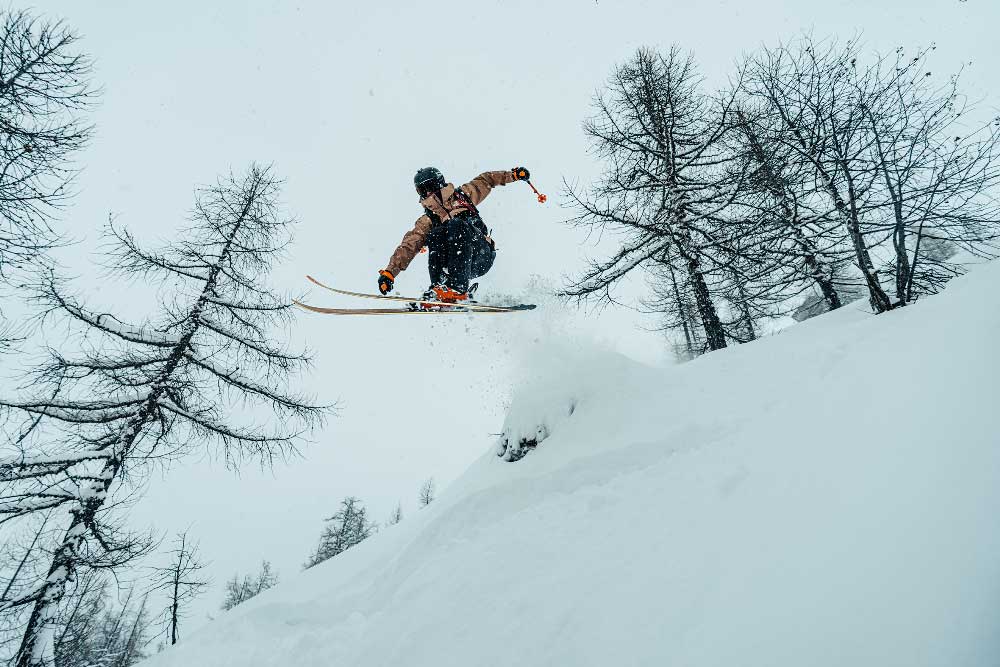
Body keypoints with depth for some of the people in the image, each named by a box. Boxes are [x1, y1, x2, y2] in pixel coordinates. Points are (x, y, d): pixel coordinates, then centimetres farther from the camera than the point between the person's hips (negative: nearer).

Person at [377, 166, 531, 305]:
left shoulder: (461, 195, 14)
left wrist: (512, 174, 21)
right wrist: (389, 272, -9)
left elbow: (485, 180, 28)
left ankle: (458, 289, -43)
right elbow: (408, 246, 2)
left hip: (483, 255, -1)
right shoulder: (427, 221, 13)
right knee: (435, 235, -24)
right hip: (460, 265, 1)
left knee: (457, 225, -29)